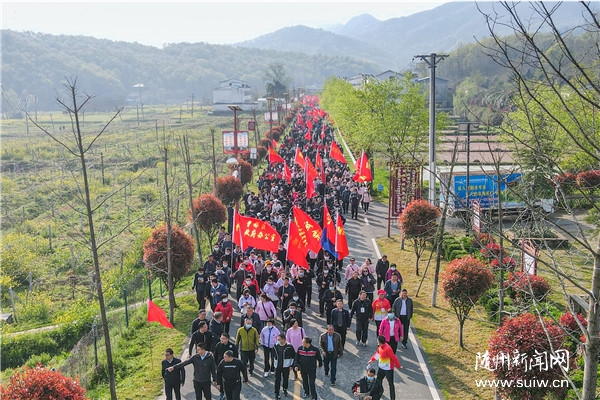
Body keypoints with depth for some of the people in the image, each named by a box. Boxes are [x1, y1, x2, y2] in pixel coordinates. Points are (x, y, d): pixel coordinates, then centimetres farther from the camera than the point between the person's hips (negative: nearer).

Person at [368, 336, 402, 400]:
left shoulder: (387, 349, -30)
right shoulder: (380, 347, -3)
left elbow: (394, 358, -24)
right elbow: (377, 354, 15)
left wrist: (398, 366, -17)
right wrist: (371, 360, 18)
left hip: (388, 369, -9)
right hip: (381, 368, 9)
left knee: (390, 384, 0)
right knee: (378, 380, 23)